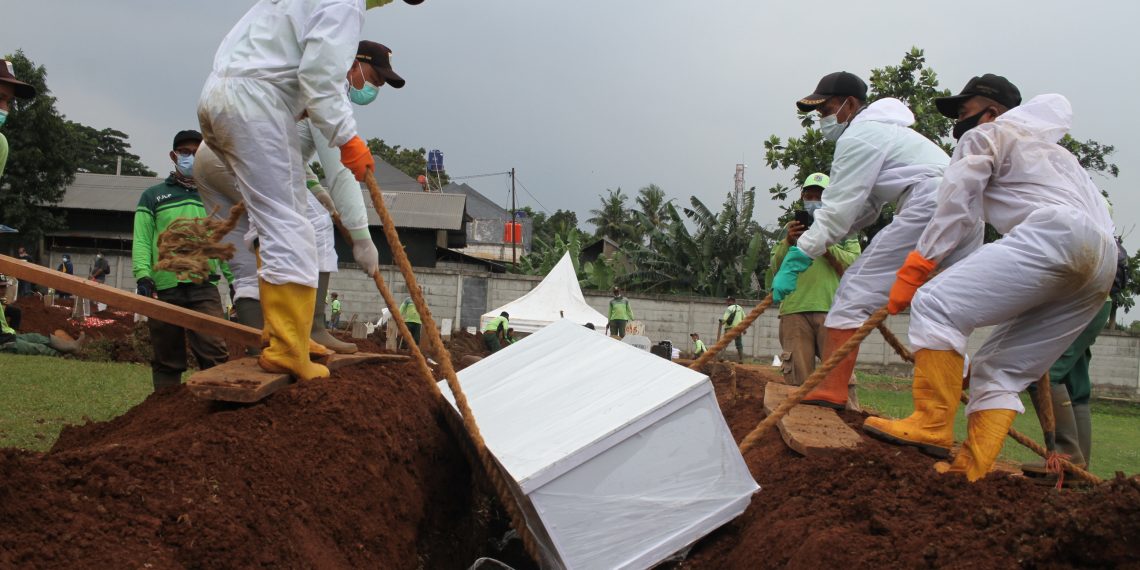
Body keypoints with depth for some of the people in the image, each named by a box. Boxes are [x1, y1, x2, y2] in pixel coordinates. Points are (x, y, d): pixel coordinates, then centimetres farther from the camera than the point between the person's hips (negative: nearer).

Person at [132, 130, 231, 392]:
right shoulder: (153, 196, 14)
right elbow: (141, 241, 5)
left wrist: (235, 280, 5)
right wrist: (143, 276, -10)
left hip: (204, 288, 0)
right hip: (164, 290, 0)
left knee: (216, 354, -16)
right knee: (167, 361, 4)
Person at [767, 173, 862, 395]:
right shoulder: (791, 228, 26)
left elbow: (854, 266, 5)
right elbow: (775, 271, 16)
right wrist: (787, 243, 0)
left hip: (832, 309, -2)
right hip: (794, 309, 2)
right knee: (796, 379, -5)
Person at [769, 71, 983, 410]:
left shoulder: (858, 137, 1)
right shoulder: (884, 130, 32)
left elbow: (838, 211, -6)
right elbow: (864, 209, 28)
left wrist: (796, 260, -4)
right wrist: (815, 240, 20)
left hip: (929, 209, -10)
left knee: (857, 288, -8)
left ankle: (830, 390, -14)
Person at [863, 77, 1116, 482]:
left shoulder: (985, 137, 16)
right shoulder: (1049, 149, 41)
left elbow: (955, 209, 6)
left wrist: (913, 270, 5)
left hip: (1053, 236, -9)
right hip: (1103, 263, 9)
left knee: (936, 305, -16)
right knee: (1003, 367, 10)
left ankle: (931, 425, -25)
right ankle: (973, 468, -2)